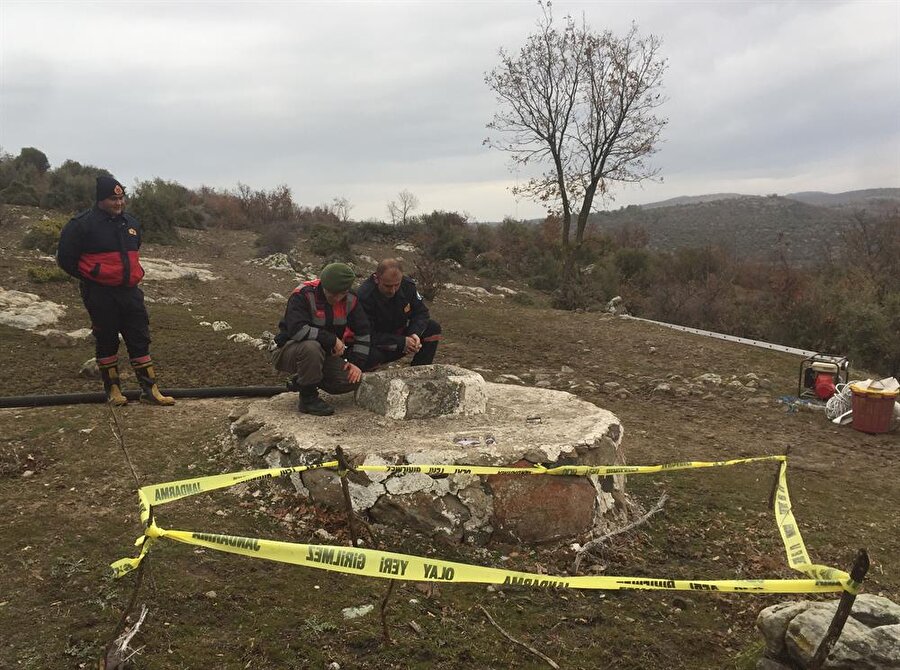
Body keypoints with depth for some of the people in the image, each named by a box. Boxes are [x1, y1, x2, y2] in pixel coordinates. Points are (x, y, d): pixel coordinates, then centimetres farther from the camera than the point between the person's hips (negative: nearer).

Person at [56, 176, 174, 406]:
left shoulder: (131, 223, 11)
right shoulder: (82, 224, -9)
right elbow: (65, 258, -5)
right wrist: (90, 277, 0)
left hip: (130, 292, 5)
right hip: (100, 294, -5)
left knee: (140, 339, 3)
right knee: (106, 341, 5)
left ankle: (149, 389, 7)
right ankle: (112, 389, 17)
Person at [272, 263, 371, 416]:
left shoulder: (350, 299, -4)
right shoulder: (303, 294, -22)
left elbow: (363, 332, 5)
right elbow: (297, 329, -35)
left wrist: (357, 362, -6)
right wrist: (332, 340, -30)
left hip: (324, 353, 6)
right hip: (289, 350, -6)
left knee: (352, 380, -15)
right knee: (312, 347, -40)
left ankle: (302, 381, 10)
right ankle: (308, 398, -17)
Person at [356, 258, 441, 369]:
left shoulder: (408, 285, -9)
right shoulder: (364, 296, -28)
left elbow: (421, 313, 1)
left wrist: (415, 333, -21)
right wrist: (402, 342, -31)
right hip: (376, 345, -6)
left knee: (433, 328, -9)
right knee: (371, 356, -40)